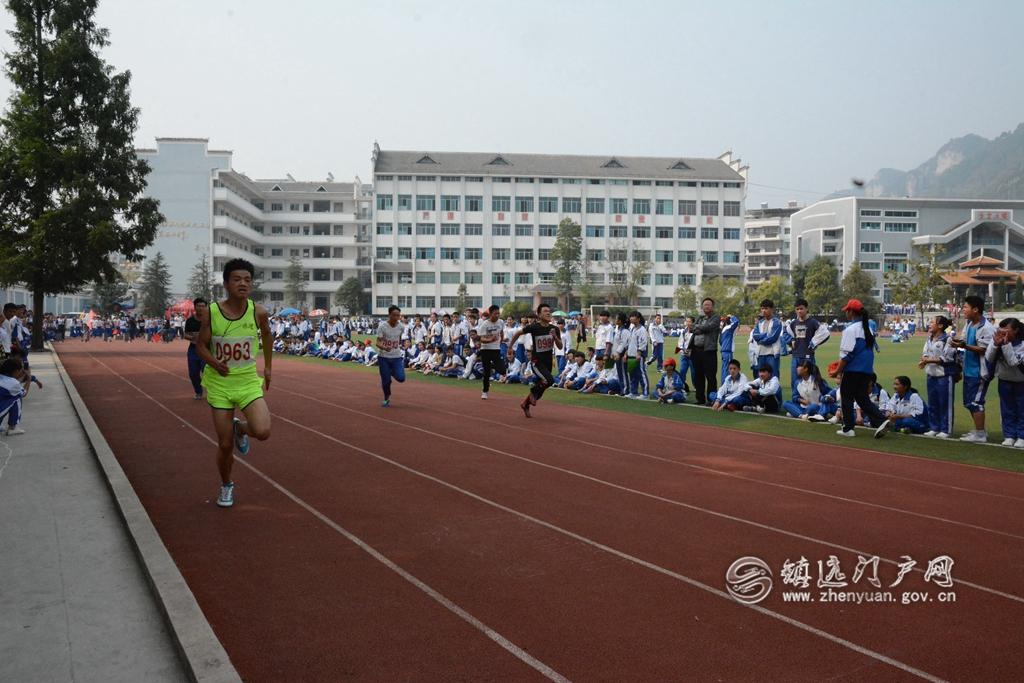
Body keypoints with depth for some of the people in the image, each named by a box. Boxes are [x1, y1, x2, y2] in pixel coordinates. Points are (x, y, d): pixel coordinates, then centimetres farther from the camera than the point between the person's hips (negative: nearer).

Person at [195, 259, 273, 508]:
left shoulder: (258, 312, -9)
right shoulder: (212, 312, -11)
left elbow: (267, 334, 13)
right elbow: (200, 344, 1)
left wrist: (268, 366, 16)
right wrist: (214, 363, -19)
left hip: (248, 381, 1)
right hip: (220, 383, 0)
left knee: (263, 432, -22)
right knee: (225, 445, 3)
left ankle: (240, 429, 15)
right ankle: (226, 486, 32)